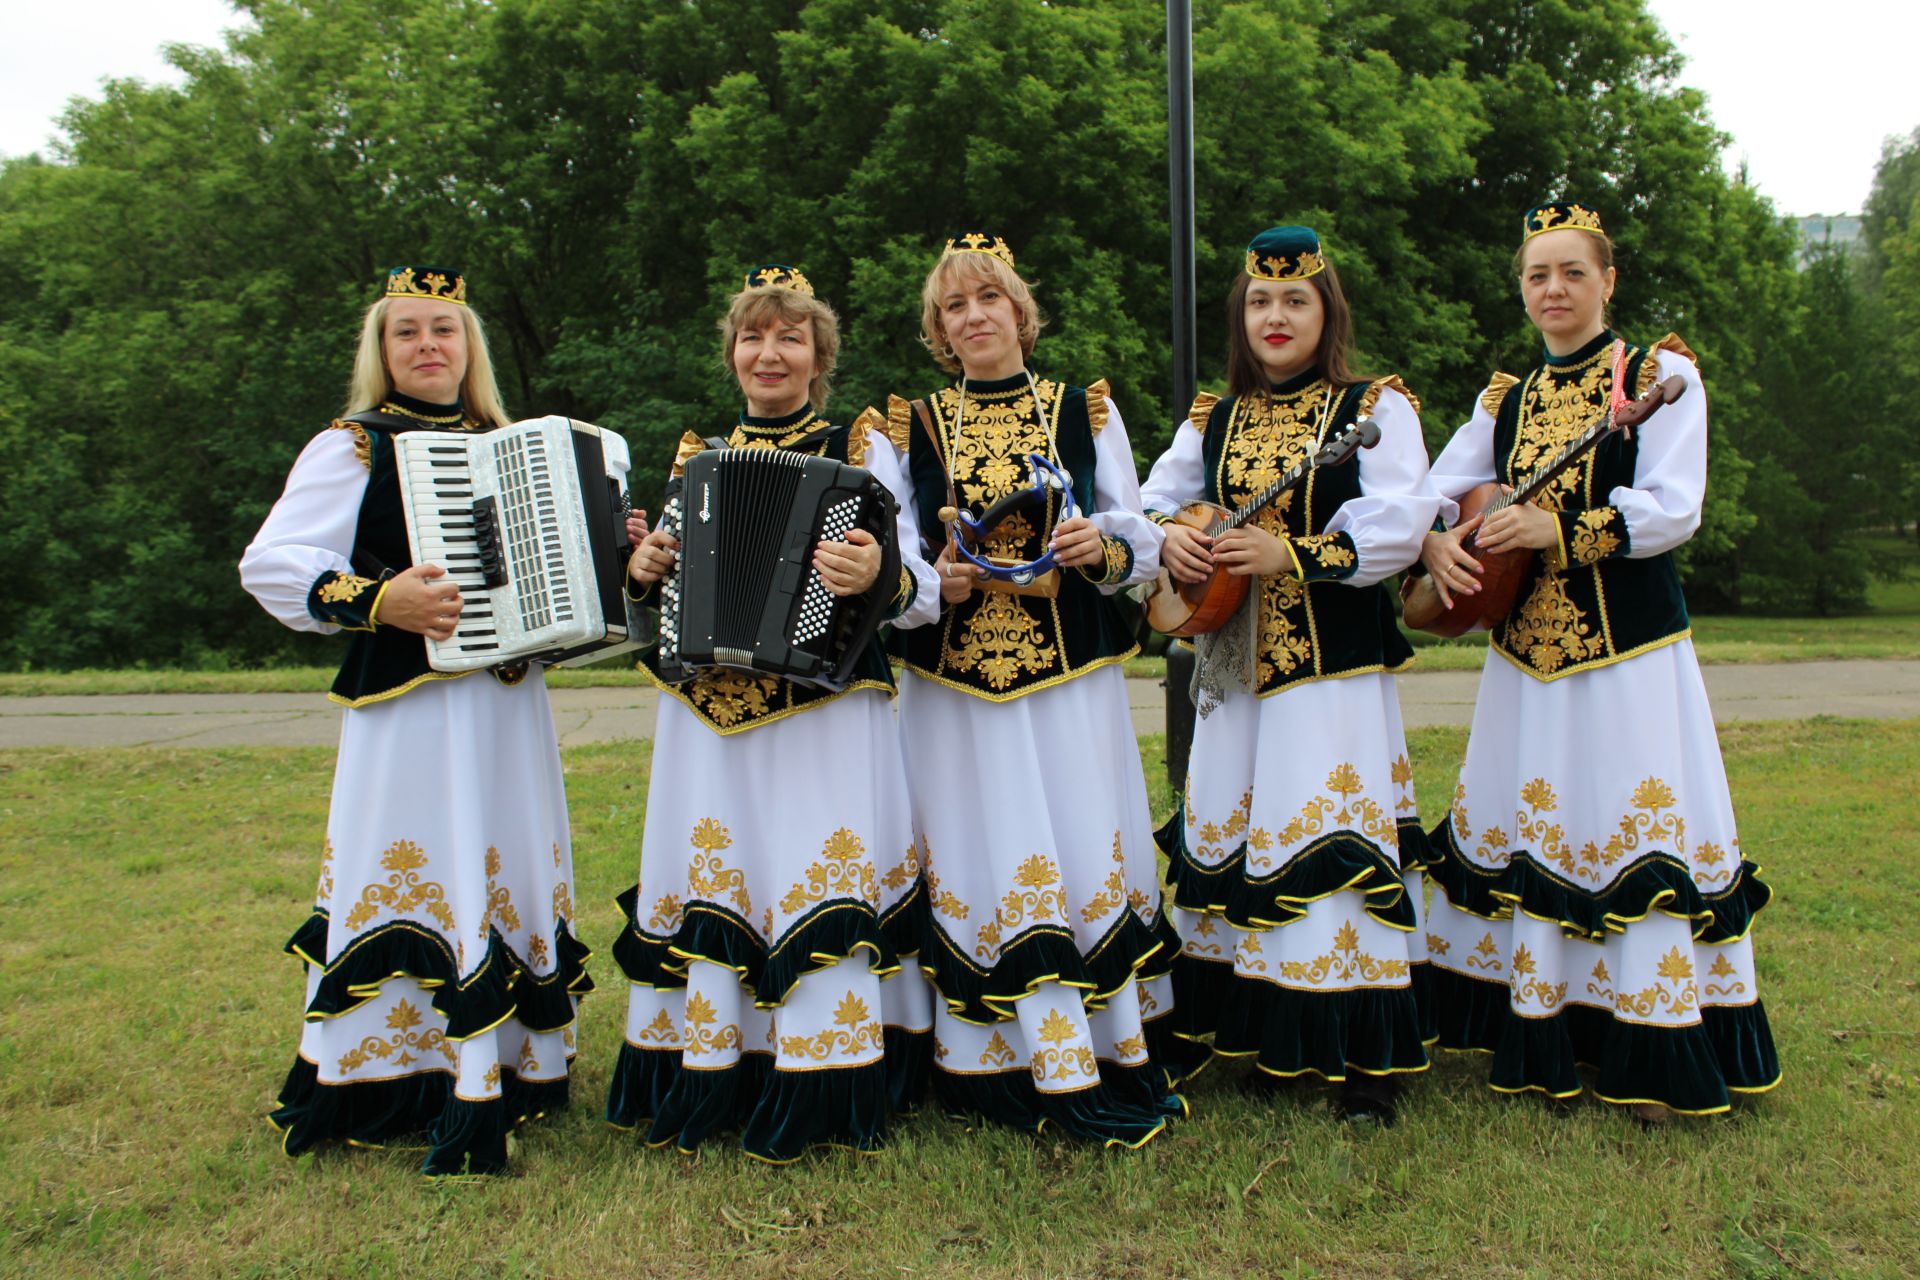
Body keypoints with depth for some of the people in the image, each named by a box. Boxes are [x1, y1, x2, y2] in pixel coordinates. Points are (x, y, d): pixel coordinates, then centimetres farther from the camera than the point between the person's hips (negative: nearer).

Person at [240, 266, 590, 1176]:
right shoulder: (354, 448, -2)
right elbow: (268, 564, -10)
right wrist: (376, 601, -23)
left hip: (506, 700, 6)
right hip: (411, 702, -6)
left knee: (509, 872, 10)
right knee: (421, 876, -4)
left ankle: (508, 1066, 23)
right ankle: (385, 1079, 10)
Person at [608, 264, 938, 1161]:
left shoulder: (863, 451, 4)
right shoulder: (695, 459, 16)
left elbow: (922, 595, -5)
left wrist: (880, 577, -27)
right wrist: (642, 574, -2)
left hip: (826, 713, -4)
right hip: (709, 717, 4)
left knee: (821, 881, -6)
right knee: (712, 885, 5)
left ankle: (824, 1095, 6)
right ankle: (707, 1081, 19)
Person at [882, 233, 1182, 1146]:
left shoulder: (1085, 410, 9)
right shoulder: (911, 427, 9)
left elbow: (1143, 541, 7)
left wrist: (1103, 545, -15)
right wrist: (934, 581, -12)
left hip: (1070, 674, 0)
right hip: (955, 681, 0)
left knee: (1087, 849, 0)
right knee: (984, 858, 0)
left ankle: (1111, 1052, 15)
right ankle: (1008, 1069, 12)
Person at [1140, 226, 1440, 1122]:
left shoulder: (1376, 407, 1)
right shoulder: (1212, 421, 14)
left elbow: (1399, 525, -12)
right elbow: (1152, 502, 16)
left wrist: (1293, 555, -20)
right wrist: (1166, 538, -7)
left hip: (1335, 671, -5)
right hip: (1234, 664, 5)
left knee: (1334, 841, -7)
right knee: (1226, 836, 8)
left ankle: (1364, 1057, 4)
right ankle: (1247, 1028, 24)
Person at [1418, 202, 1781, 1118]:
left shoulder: (1661, 376, 0)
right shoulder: (1504, 399, 14)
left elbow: (1673, 509, -11)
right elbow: (1434, 492, 10)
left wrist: (1557, 531, -22)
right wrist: (1437, 546, -12)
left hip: (1630, 649, -4)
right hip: (1525, 648, 5)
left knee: (1631, 833, -5)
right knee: (1523, 835, 7)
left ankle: (1653, 1057, 8)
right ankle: (1539, 1043, 21)